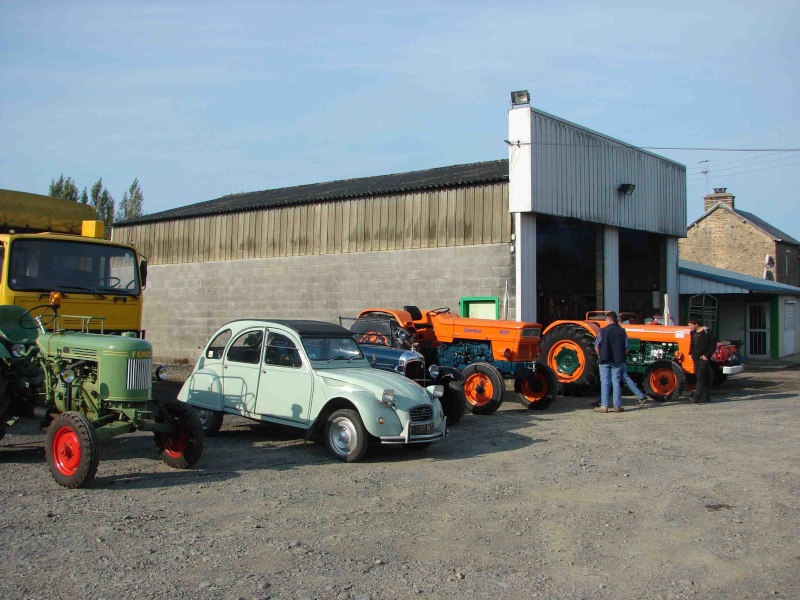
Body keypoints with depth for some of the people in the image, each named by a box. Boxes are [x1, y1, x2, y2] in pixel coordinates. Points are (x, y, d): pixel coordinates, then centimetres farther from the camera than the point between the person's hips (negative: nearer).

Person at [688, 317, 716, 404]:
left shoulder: (706, 332, -10)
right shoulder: (693, 332, 12)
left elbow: (713, 344, -10)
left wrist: (707, 355, -14)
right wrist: (691, 353, 12)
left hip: (704, 358, -8)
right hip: (696, 358, 8)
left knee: (701, 377, -13)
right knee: (699, 376, 8)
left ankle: (697, 397, -16)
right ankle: (705, 398, 15)